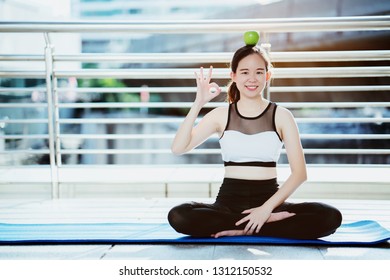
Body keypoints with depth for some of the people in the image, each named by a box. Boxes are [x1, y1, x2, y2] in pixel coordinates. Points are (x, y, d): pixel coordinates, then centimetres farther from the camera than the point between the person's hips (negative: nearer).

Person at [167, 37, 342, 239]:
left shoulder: (281, 116, 3)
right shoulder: (221, 115, 5)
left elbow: (299, 172, -3)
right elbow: (178, 148, -7)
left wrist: (267, 208, -15)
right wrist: (198, 103, -15)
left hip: (269, 199, 0)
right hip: (229, 201, 1)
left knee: (330, 217, -27)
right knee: (178, 217, -31)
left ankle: (243, 229, -17)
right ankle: (271, 222, -18)